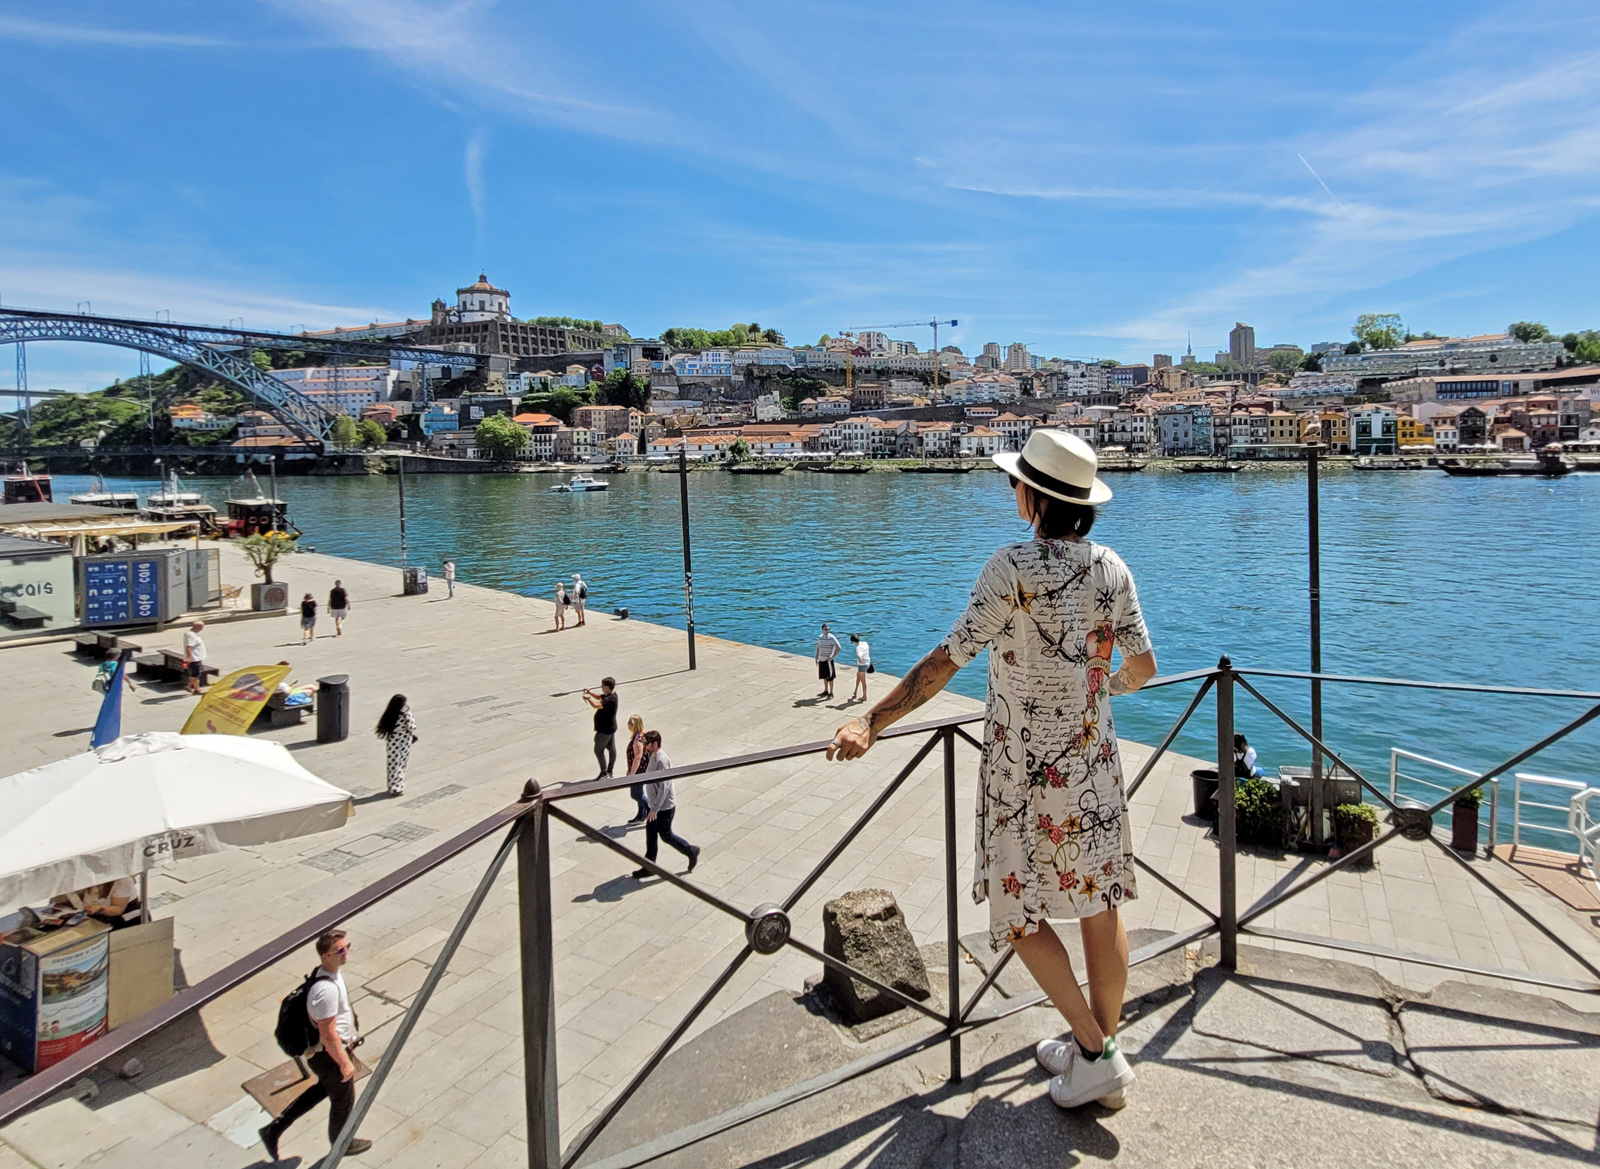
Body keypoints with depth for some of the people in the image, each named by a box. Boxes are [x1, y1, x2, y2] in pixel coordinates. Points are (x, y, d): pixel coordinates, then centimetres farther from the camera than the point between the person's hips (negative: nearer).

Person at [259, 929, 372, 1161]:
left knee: (325, 1087, 31)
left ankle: (274, 1129, 35)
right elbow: (328, 1034, -30)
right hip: (329, 1055, -9)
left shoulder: (328, 972, -6)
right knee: (343, 1100, 16)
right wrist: (345, 1063, -19)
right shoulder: (327, 989, -36)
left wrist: (348, 1040, 23)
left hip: (319, 1051, 9)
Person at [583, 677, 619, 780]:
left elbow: (596, 705, -40)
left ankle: (604, 773, 4)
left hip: (604, 730, -10)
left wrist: (588, 698, -23)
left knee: (598, 750, 0)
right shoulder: (611, 695, 2)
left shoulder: (610, 700, -29)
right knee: (611, 749, 15)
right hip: (610, 728, 10)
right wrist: (590, 693, 1)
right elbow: (599, 697, 18)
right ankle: (610, 771, 25)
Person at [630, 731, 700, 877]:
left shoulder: (661, 760, -26)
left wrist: (655, 809, -25)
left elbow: (664, 787, -27)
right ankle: (648, 867, 22)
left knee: (666, 836, 6)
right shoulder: (653, 757, 5)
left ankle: (691, 851, 23)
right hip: (655, 806, 9)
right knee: (650, 835, 13)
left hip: (664, 808, -9)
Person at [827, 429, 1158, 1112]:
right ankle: (1096, 1047, 31)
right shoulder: (1111, 568, 0)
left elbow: (947, 660, -23)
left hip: (1027, 773, -6)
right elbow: (1144, 666, 7)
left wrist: (871, 724, -21)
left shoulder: (1014, 568, -18)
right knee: (1100, 908, 16)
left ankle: (1096, 1054, 16)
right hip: (1095, 763, 7)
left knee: (1021, 913, 11)